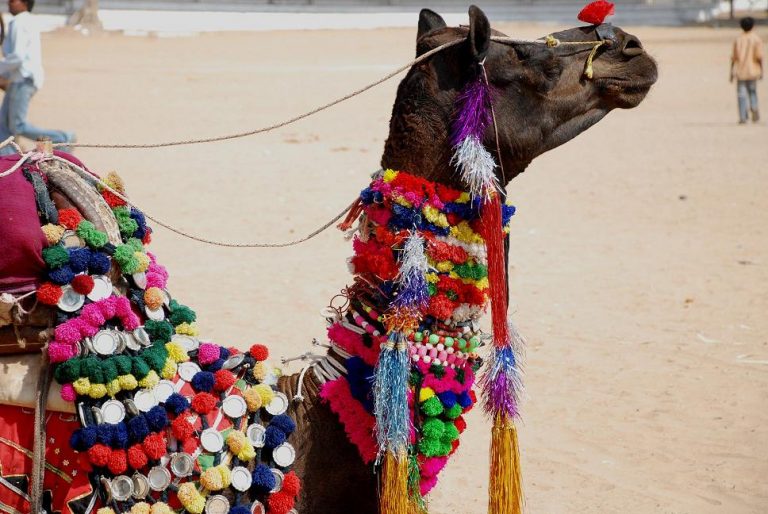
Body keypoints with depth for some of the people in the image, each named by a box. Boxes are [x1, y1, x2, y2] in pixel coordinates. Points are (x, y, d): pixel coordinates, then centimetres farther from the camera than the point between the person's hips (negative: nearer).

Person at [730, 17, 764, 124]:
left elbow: (734, 57, 4)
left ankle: (743, 116, -6)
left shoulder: (738, 40, 3)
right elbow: (759, 56, -9)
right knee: (752, 92, 15)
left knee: (741, 94, 2)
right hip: (752, 71, -1)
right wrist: (761, 71, -1)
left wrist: (732, 72, 10)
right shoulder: (756, 39, -4)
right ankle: (754, 108, -8)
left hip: (740, 72, 1)